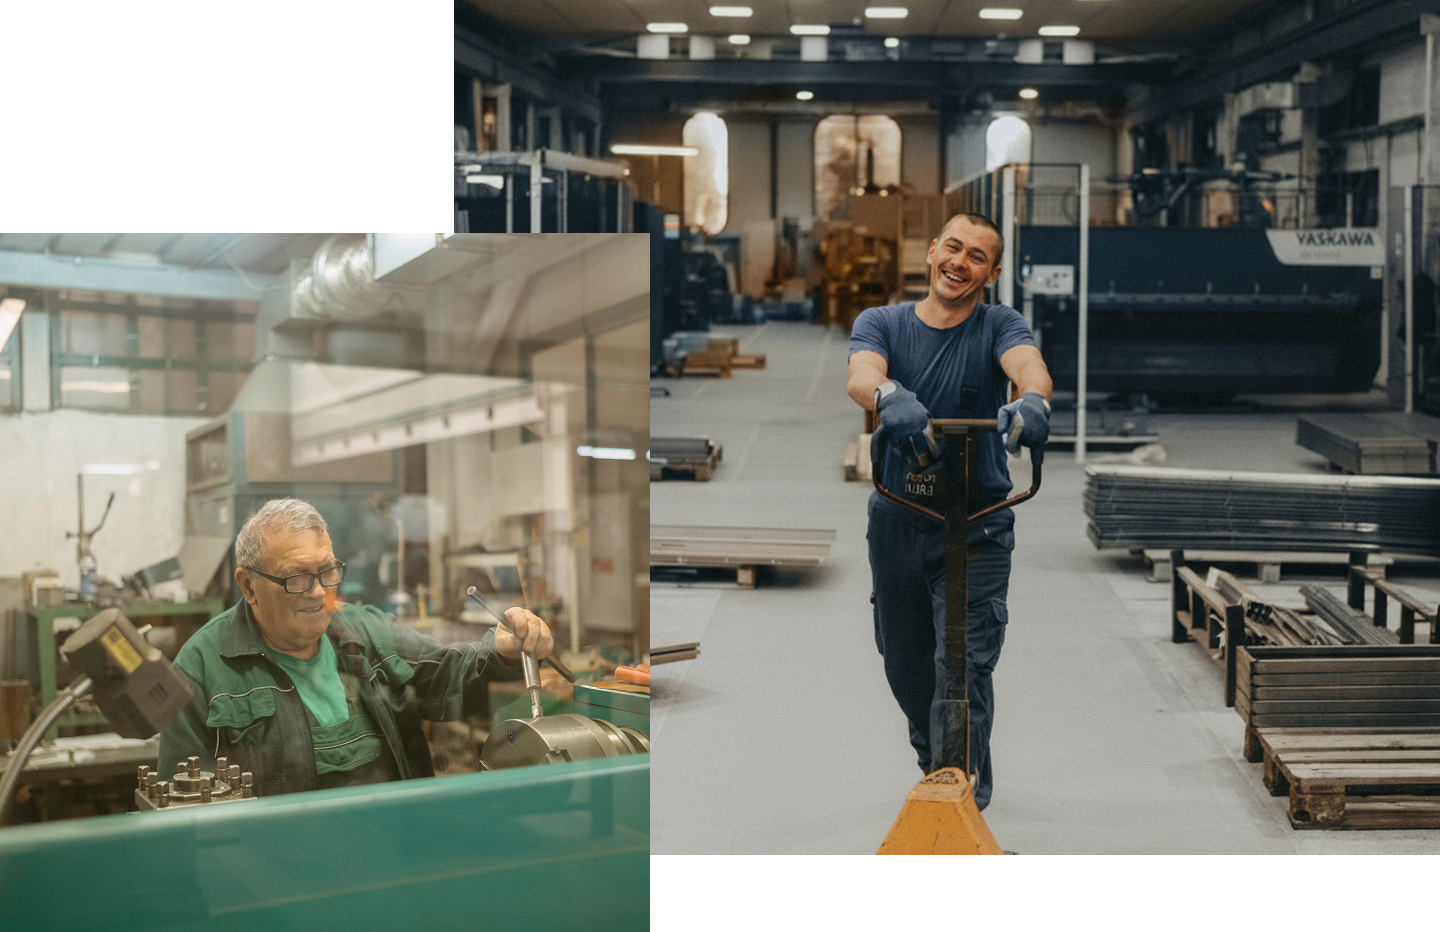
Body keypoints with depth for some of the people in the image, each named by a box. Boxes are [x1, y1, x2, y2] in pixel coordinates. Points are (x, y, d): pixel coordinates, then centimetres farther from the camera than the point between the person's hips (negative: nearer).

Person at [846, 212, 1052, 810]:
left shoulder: (1000, 326, -2)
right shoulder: (882, 323, 1)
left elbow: (1028, 364, -24)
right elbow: (860, 374, -21)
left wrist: (1032, 401, -50)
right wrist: (890, 395, -46)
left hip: (978, 522, -2)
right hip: (897, 520, 3)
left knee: (964, 665, -10)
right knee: (905, 666, 15)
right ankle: (934, 767, 39)